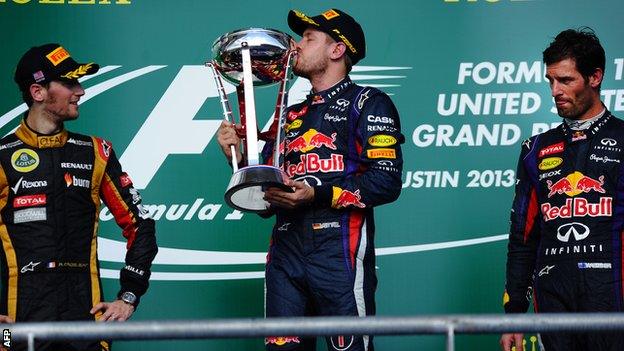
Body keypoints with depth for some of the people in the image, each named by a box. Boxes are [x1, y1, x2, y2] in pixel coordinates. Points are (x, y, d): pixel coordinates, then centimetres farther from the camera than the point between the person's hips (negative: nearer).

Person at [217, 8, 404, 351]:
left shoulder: (367, 104, 3)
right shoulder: (291, 116, 24)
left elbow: (386, 181, -10)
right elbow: (266, 190, 24)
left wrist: (317, 195, -17)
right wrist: (238, 155, 7)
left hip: (339, 249, -6)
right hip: (286, 249, 6)